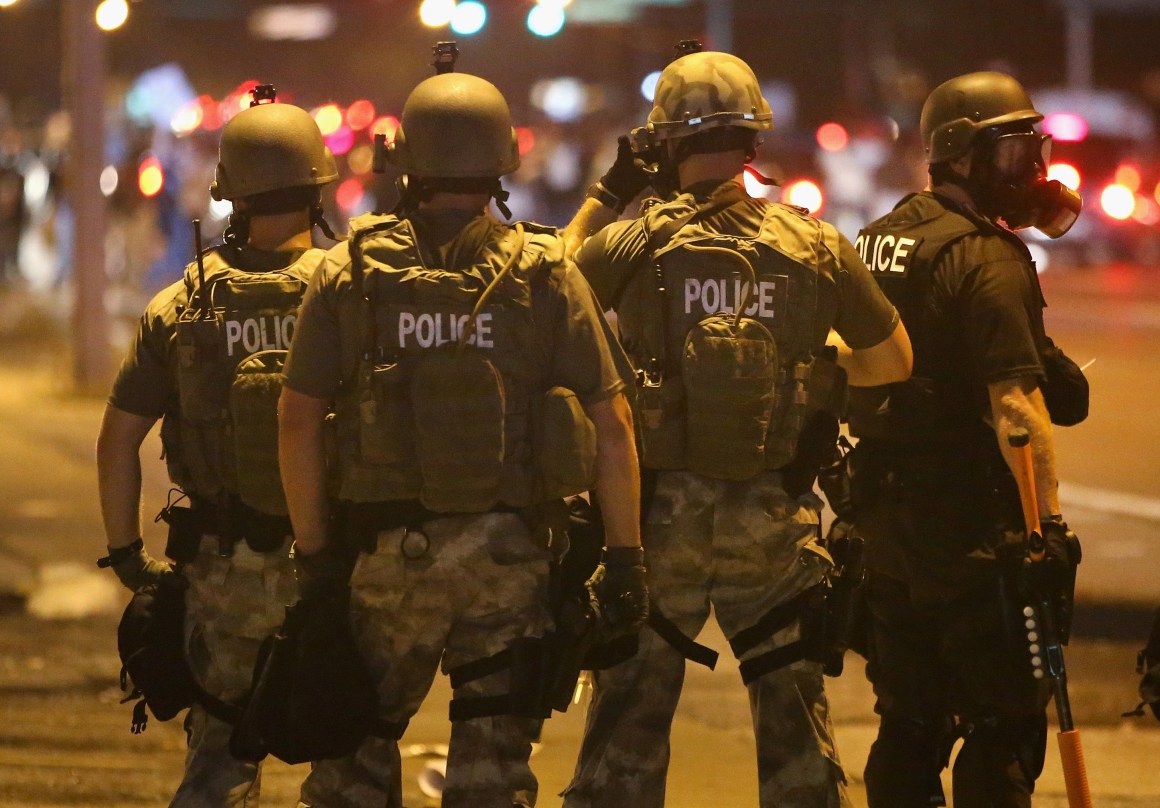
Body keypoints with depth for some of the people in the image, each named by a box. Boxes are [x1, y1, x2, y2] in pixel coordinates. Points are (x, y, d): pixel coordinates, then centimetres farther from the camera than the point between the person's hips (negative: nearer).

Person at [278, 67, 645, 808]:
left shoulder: (351, 272, -2)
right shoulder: (547, 274, -3)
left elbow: (298, 419, -4)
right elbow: (612, 422, -4)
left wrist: (313, 550, 3)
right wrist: (626, 555, 1)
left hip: (386, 551, 0)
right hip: (509, 553, 0)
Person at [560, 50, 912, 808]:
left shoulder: (634, 245, -10)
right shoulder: (816, 246, -5)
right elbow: (893, 361, 7)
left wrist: (609, 192, 12)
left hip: (660, 513, -1)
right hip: (774, 518, 1)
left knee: (628, 719, 8)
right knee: (796, 719, 10)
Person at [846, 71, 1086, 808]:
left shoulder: (881, 239, 13)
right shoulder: (988, 259, -14)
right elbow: (1016, 400, -25)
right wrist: (1049, 519, -28)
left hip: (887, 510, 8)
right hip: (971, 520, -8)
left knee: (909, 720, 15)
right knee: (1004, 724, -4)